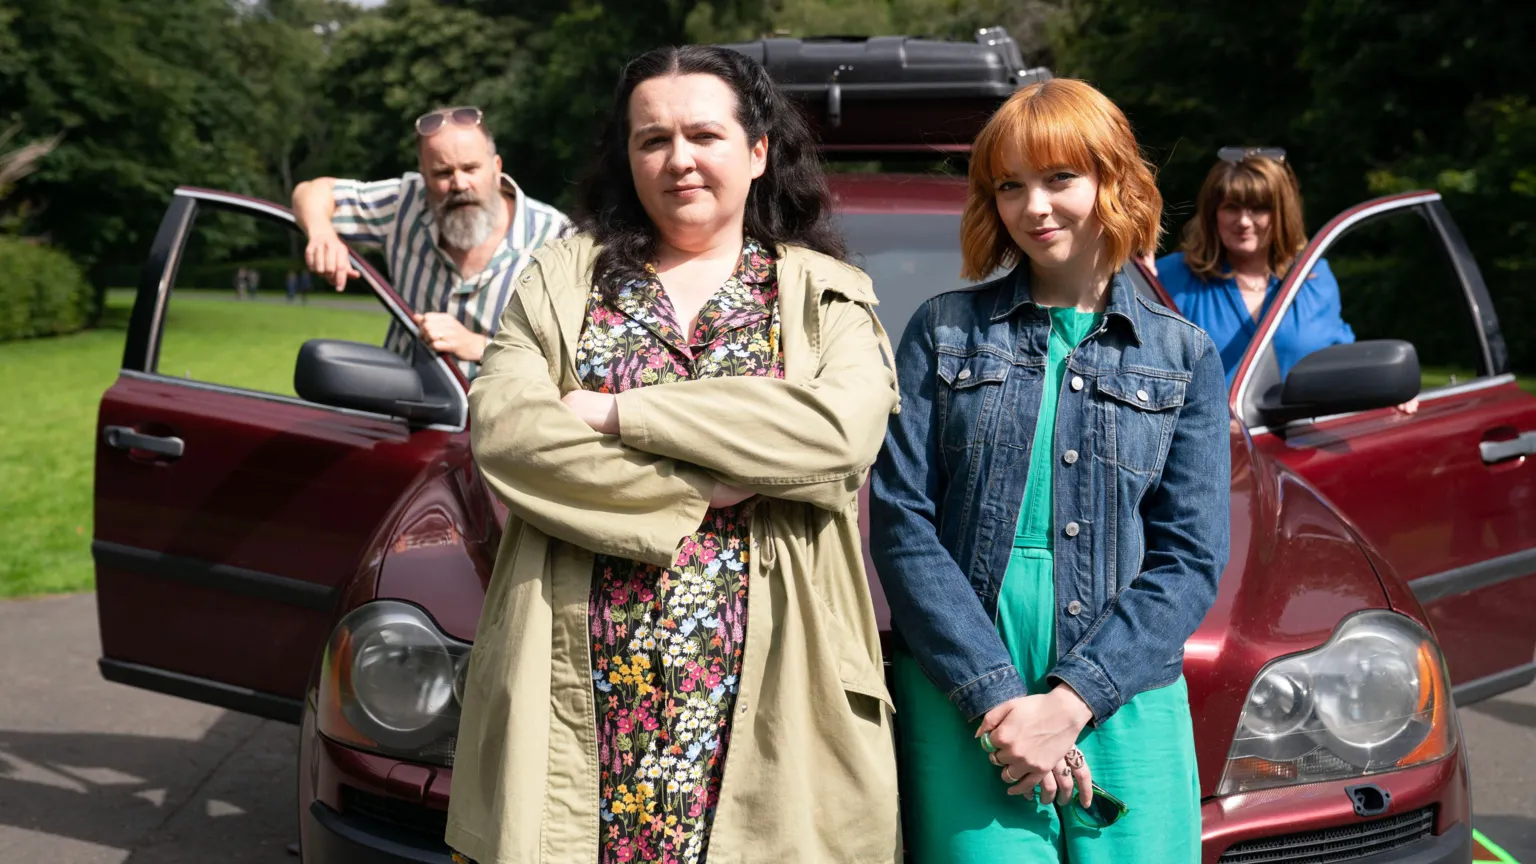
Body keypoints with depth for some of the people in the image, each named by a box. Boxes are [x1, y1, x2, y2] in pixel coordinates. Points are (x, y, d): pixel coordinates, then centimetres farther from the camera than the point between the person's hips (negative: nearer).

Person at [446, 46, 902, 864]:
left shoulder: (826, 295, 8)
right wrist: (704, 489, -12)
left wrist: (617, 413, -11)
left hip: (763, 691, 0)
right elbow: (502, 432, -6)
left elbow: (843, 430, -13)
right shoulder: (561, 277, 10)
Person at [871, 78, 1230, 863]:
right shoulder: (944, 332, 8)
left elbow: (1191, 558, 2)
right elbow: (901, 524, -1)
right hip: (960, 705, -1)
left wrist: (1070, 701, -11)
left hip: (1124, 708, 1)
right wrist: (995, 698, -12)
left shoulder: (1185, 358, 10)